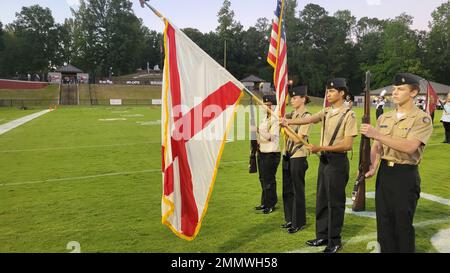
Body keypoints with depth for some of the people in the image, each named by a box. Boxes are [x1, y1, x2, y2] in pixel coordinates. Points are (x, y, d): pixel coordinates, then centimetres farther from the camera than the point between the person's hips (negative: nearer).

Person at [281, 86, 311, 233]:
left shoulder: (306, 116, -12)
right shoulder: (292, 114, 9)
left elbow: (298, 138, -17)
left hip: (298, 157, -8)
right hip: (287, 155, 8)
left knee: (298, 190, 2)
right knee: (287, 189, 15)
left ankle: (299, 223, 14)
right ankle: (290, 219, 28)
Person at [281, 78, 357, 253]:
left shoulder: (348, 115, -12)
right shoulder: (326, 112, 10)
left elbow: (347, 145, -18)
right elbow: (309, 119, -7)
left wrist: (320, 148, -22)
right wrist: (289, 122, -24)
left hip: (338, 161, -7)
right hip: (324, 160, 7)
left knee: (335, 202, 2)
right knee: (321, 200, 14)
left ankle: (334, 241, 16)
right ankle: (322, 236, 28)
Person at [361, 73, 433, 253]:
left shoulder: (422, 119, -9)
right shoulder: (384, 118, 9)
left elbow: (409, 147, -24)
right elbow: (376, 147, 10)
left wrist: (377, 134, -27)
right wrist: (371, 167, -8)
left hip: (406, 175, -5)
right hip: (384, 173, 6)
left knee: (403, 224, 6)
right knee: (384, 222, 13)